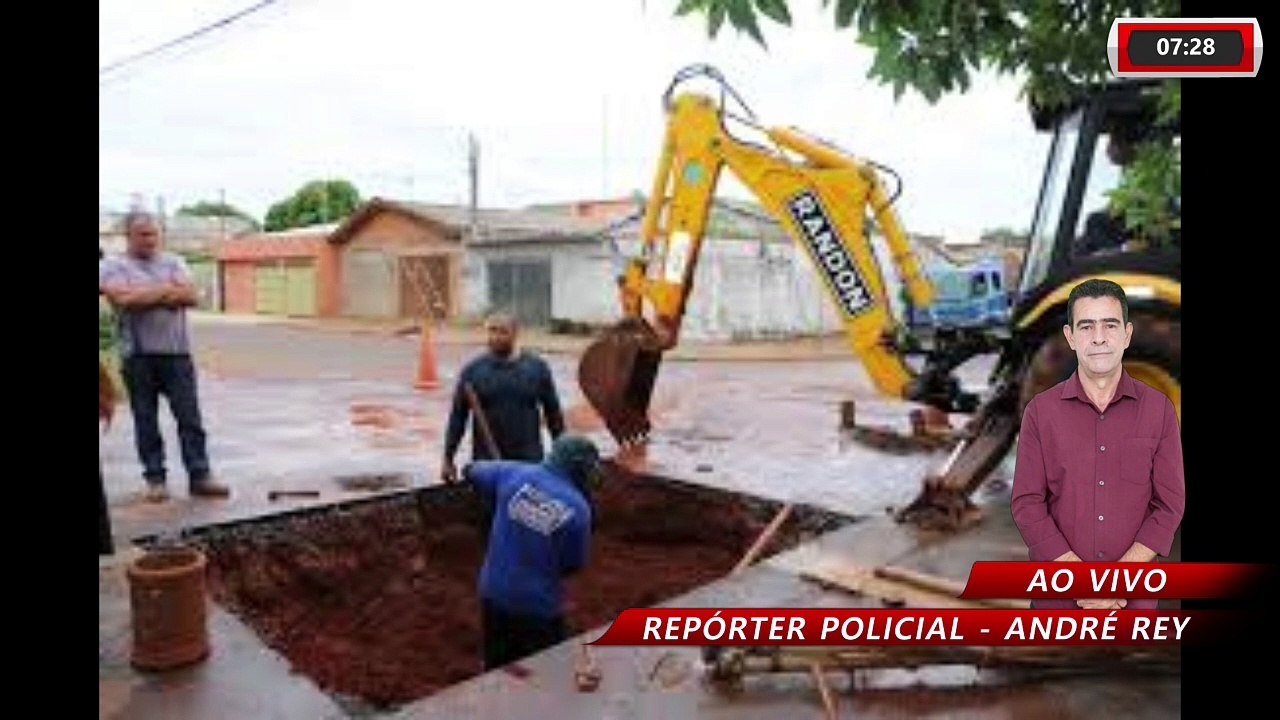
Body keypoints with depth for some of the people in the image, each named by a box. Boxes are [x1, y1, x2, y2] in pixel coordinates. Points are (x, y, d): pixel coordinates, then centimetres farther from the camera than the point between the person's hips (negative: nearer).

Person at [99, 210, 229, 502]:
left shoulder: (173, 261, 12)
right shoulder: (113, 265, 3)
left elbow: (190, 295, -3)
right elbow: (124, 297, -16)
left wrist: (145, 294, -9)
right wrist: (168, 288, -6)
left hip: (177, 353, 2)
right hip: (138, 356, -2)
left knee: (190, 418, 0)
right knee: (146, 420, 6)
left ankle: (199, 476, 3)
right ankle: (155, 478, 15)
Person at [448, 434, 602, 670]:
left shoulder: (514, 473, -7)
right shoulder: (578, 509, -16)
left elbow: (472, 471, 10)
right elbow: (574, 564, -5)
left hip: (493, 594, 4)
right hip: (538, 606, -4)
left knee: (496, 670, 23)